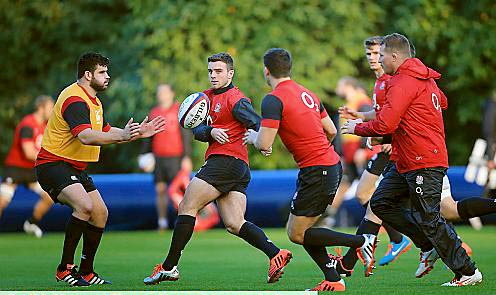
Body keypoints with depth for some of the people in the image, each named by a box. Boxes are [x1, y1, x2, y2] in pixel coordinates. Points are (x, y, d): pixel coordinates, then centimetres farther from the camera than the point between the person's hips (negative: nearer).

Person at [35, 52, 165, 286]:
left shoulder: (93, 101, 15)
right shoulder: (74, 100, -20)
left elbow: (106, 132, 21)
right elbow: (86, 137, -35)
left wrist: (138, 133, 8)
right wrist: (122, 135, -45)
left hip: (75, 168, 11)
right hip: (53, 164, -11)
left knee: (100, 214, 9)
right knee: (84, 206, -29)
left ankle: (86, 272, 18)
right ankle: (65, 268, -21)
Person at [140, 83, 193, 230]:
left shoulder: (179, 111, -2)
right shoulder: (153, 113, 13)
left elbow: (186, 135, -5)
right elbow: (149, 136, 18)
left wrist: (187, 157, -12)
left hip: (175, 157, -5)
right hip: (158, 157, 5)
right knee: (160, 190, 2)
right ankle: (162, 222, 6)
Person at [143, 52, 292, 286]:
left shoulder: (235, 99, -6)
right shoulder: (208, 97, 20)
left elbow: (259, 125, -17)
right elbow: (196, 130, 11)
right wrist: (210, 131, -12)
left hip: (226, 160, -9)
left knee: (187, 207, -5)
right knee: (234, 225, 1)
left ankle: (169, 267, -3)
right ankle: (275, 254, -13)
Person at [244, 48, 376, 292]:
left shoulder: (274, 99, -11)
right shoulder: (307, 94, 14)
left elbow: (264, 144, -16)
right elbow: (331, 131, 19)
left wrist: (253, 137, 7)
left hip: (316, 172, -9)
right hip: (333, 165, 9)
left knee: (297, 234, -1)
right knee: (303, 230, 15)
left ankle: (361, 241, -7)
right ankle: (333, 280, 8)